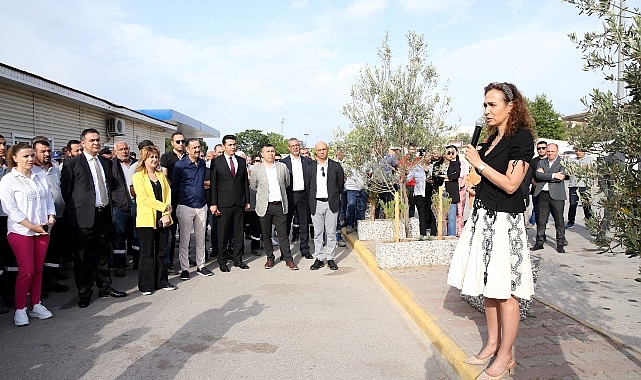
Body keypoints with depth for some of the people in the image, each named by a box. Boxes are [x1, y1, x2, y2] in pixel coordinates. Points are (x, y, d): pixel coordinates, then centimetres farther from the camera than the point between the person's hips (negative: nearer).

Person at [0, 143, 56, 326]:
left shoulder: (39, 179, 12)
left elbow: (49, 201, 14)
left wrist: (51, 217, -5)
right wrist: (32, 226, -15)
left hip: (42, 231, 5)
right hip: (21, 232, -5)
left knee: (38, 269, 9)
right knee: (26, 271, -6)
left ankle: (35, 305, 19)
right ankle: (20, 309, 8)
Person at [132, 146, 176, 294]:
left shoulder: (161, 175, 15)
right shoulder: (138, 176, -1)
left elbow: (168, 194, 8)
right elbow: (144, 198, -11)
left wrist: (166, 214, -5)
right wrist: (164, 207, -13)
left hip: (162, 218, 5)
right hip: (147, 219, -4)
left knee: (161, 252, 10)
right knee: (147, 253, 1)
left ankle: (161, 281, 19)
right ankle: (145, 285, 11)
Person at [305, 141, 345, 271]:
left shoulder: (335, 166, 3)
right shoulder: (311, 167, 6)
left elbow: (341, 185, 9)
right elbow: (307, 186, 10)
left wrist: (334, 197, 10)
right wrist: (311, 201, 9)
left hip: (331, 203, -1)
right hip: (316, 204, 1)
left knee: (331, 233, 3)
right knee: (317, 233, 6)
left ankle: (331, 259, 13)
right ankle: (319, 259, 15)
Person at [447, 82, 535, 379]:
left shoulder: (521, 137, -9)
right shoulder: (493, 138, 15)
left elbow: (510, 184, -17)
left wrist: (479, 163, -12)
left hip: (504, 221, -8)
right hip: (483, 217, 8)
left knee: (503, 291, -1)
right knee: (488, 286, 13)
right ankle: (492, 344, 27)